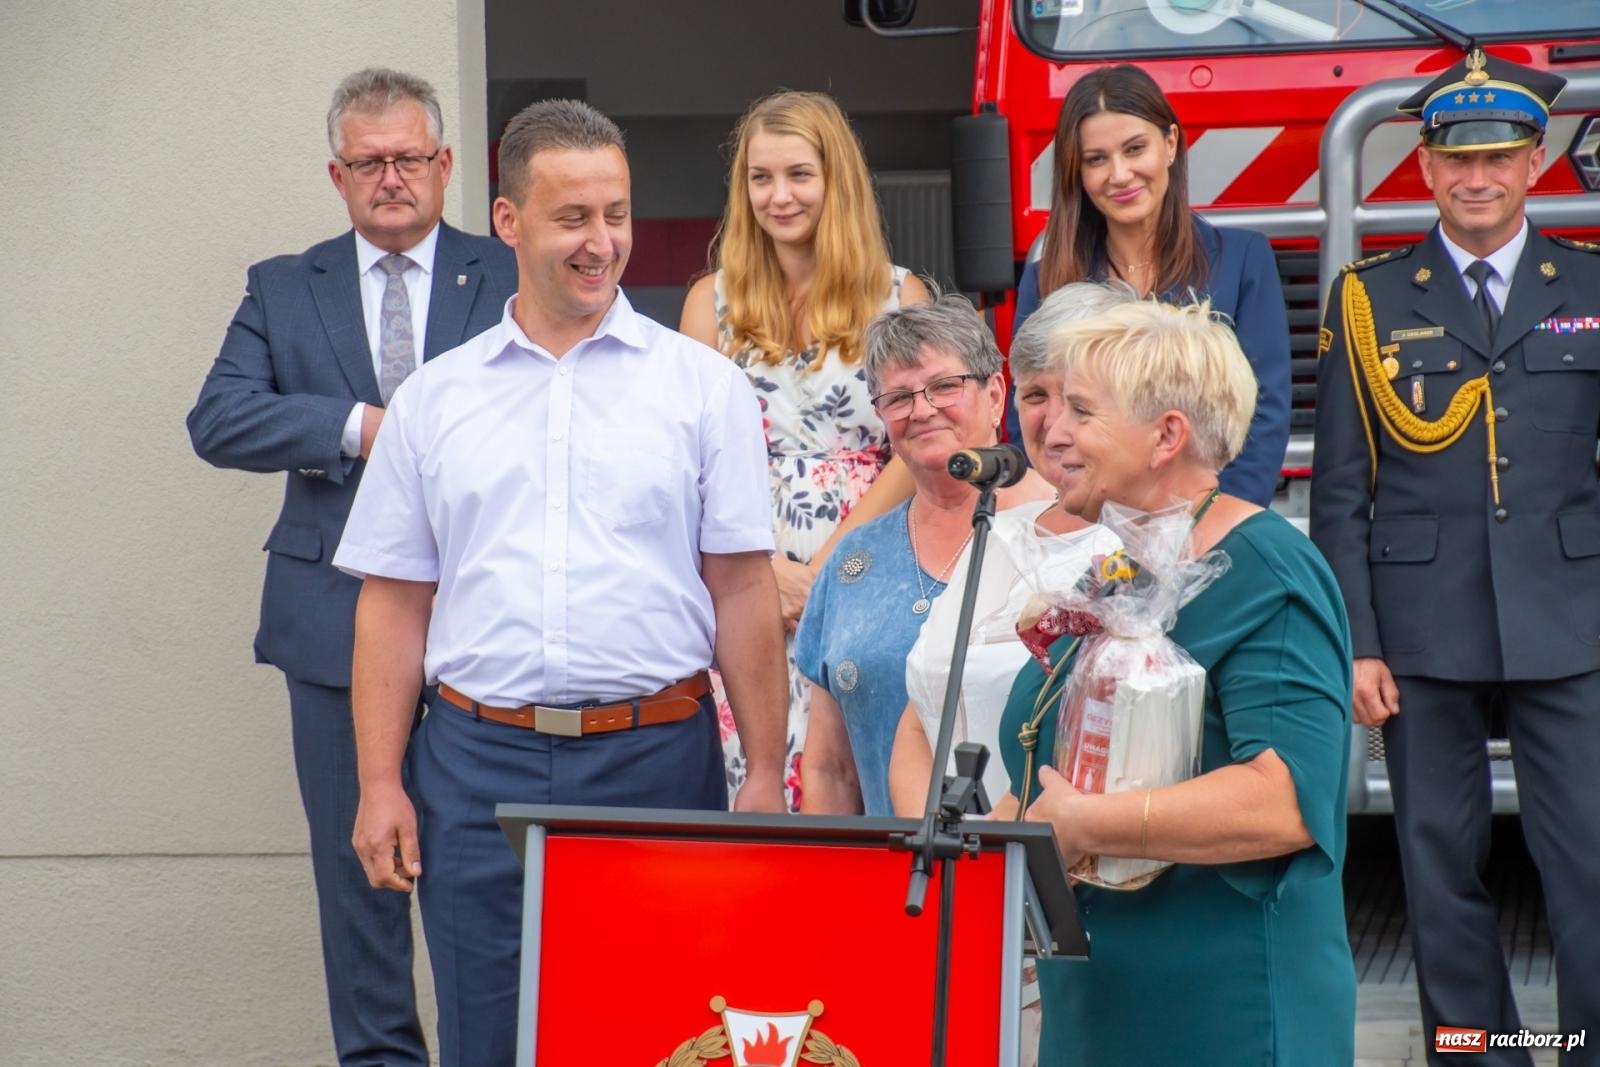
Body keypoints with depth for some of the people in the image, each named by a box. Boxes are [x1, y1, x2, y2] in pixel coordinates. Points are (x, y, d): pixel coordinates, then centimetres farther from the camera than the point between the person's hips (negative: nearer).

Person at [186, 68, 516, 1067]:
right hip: (338, 622, 2)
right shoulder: (283, 290, 10)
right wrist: (358, 425, -15)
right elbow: (218, 419, -4)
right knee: (357, 862, 7)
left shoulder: (512, 281, 5)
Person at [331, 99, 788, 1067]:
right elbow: (395, 603, 9)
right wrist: (380, 784, 2)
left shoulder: (702, 385, 4)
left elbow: (744, 590, 2)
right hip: (479, 763, 1)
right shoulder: (436, 398, 9)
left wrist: (765, 777, -3)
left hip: (655, 759, -1)